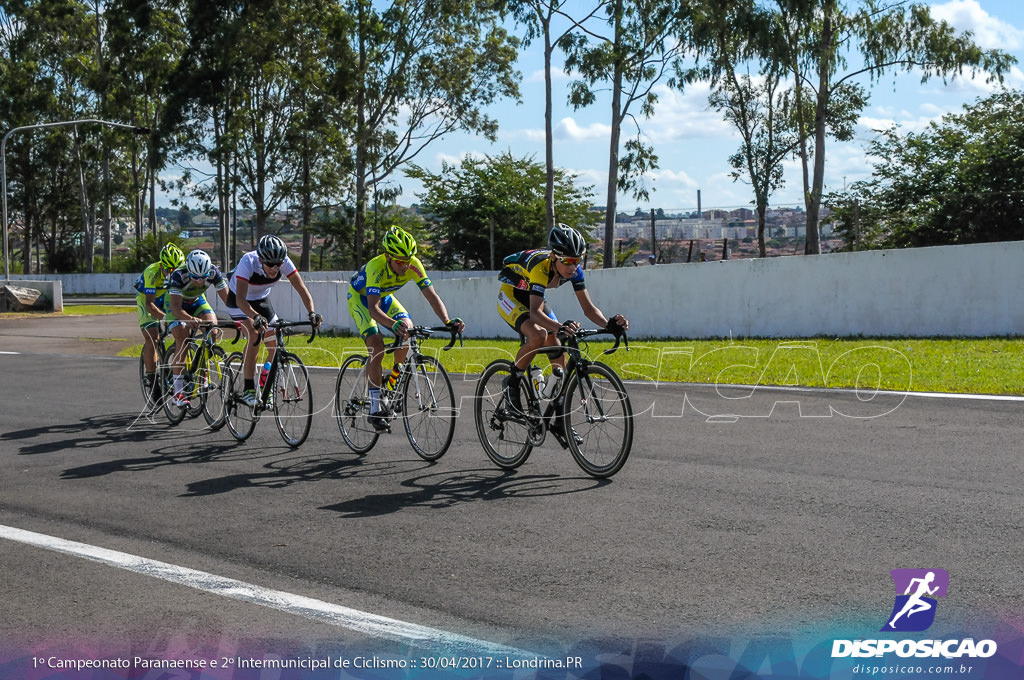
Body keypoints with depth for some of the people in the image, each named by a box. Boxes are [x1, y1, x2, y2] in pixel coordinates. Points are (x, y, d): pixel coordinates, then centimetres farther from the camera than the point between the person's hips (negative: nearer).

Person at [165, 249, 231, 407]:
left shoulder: (214, 273, -29)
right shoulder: (179, 275, -37)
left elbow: (227, 298, -26)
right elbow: (176, 308, -43)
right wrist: (190, 319, -62)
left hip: (197, 301, 3)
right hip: (176, 302, -3)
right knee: (182, 340, -22)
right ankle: (178, 391, -17)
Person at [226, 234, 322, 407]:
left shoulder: (284, 262, -28)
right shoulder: (248, 262, -38)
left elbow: (302, 289, -29)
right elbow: (240, 299, -45)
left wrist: (312, 312, -46)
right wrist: (256, 317, -63)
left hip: (262, 299, 4)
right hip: (238, 300, -4)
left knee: (276, 344, -6)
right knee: (254, 336, -26)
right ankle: (248, 389, -18)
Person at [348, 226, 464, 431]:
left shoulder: (413, 265, -27)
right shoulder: (376, 267, -40)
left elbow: (432, 296, -29)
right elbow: (373, 308, -48)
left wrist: (448, 321, -45)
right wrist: (394, 324, -66)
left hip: (385, 297, 5)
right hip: (360, 297, -5)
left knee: (408, 329, -21)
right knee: (377, 348, -22)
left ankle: (394, 379, 7)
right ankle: (375, 408, -15)